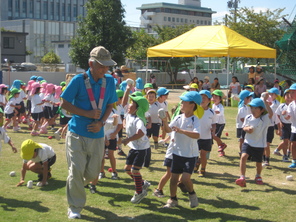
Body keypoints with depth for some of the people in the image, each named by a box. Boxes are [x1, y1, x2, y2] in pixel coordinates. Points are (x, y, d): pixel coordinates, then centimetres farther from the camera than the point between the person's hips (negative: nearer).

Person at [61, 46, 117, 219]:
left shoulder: (110, 81, 1)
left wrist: (101, 122, -9)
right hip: (77, 134, -4)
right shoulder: (79, 80, -11)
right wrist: (88, 114, -17)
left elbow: (110, 105, 9)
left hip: (97, 134, 4)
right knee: (76, 170, -6)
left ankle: (76, 186, 43)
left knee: (93, 173, 10)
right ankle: (75, 208, 10)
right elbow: (65, 104, -8)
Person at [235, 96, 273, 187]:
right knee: (243, 156, -22)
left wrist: (265, 101, -36)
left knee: (258, 162, 13)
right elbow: (244, 127, 8)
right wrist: (247, 129, -16)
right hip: (248, 142, 2)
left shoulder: (265, 119, -13)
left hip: (259, 144, -2)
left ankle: (258, 176, 44)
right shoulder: (248, 117, -2)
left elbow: (271, 113, -33)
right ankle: (242, 177, -22)